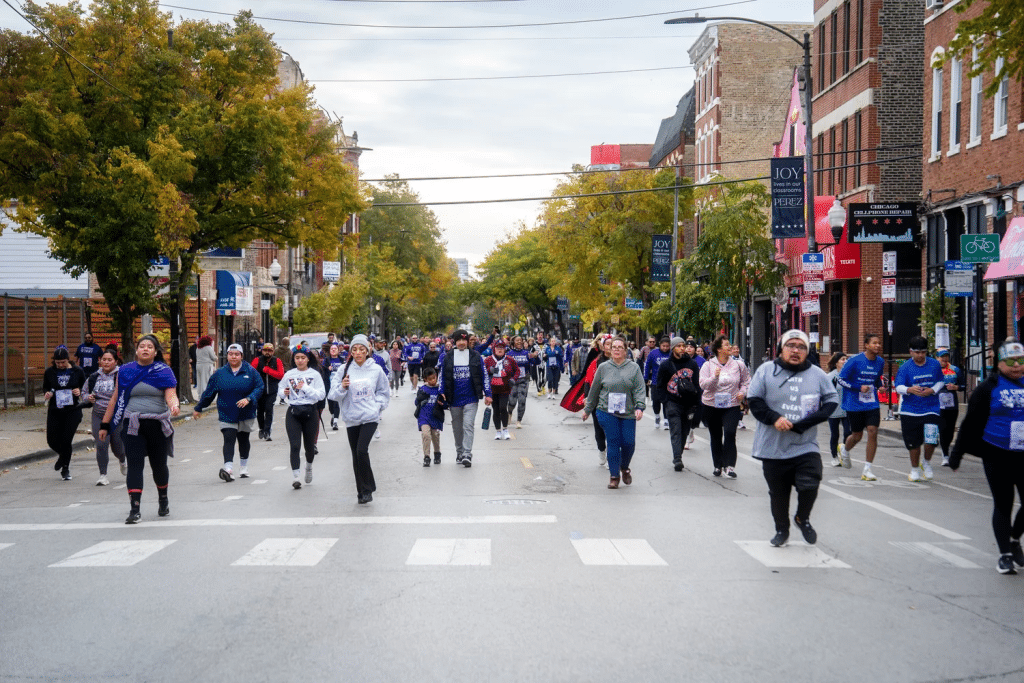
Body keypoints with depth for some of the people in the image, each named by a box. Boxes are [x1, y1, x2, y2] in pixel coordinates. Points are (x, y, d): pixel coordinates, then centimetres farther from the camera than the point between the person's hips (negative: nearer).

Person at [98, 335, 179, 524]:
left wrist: (174, 406, -31)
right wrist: (104, 425, 9)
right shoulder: (125, 371, 8)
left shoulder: (164, 371, 3)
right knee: (134, 465, -9)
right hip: (132, 425, 1)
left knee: (159, 465, 10)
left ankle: (163, 499, 35)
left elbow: (171, 395, -8)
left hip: (157, 424, 0)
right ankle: (135, 509, -10)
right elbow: (115, 399, 11)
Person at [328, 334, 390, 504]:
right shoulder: (345, 370, 1)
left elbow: (384, 392, 16)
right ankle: (362, 491, 19)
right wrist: (342, 387, -18)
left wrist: (377, 406, 0)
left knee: (362, 450, -18)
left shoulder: (376, 369, 2)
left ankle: (368, 488, -3)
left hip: (370, 417, -2)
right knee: (356, 455, 6)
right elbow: (333, 394, 1)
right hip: (352, 419, 2)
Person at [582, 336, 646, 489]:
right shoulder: (603, 368, 7)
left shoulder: (634, 368, 5)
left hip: (628, 413, 0)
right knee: (613, 443, -4)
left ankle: (625, 468, 27)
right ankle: (614, 476, 7)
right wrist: (587, 409, 17)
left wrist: (639, 407, -17)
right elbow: (594, 390, 13)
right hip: (606, 412, 0)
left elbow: (639, 390, -2)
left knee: (629, 443, -2)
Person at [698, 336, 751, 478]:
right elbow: (703, 384, -13)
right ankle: (718, 466, 23)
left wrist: (742, 392, -2)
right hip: (711, 406, 1)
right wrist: (715, 377, -28)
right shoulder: (708, 365, -3)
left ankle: (729, 466, -11)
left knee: (730, 434, -17)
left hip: (732, 406, -1)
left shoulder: (738, 365, 0)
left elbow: (746, 381, 15)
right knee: (715, 437, 11)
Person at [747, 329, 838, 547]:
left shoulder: (817, 374, 2)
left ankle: (802, 519, 16)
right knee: (778, 493, 11)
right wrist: (774, 418, -18)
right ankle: (781, 529, 34)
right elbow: (754, 400, -1)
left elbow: (832, 400, 3)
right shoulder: (766, 370, -2)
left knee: (809, 486, -15)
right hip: (773, 447, 0)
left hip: (806, 446, 0)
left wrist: (805, 423, -10)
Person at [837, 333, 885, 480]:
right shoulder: (855, 361, -12)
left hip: (872, 404, 3)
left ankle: (867, 469, -1)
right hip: (854, 405, -3)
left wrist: (880, 385, 1)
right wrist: (859, 388, -17)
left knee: (873, 432, -10)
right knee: (857, 436, 8)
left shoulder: (880, 362, 5)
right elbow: (841, 379, -8)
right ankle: (844, 450, 44)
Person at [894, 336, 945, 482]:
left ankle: (926, 462, 17)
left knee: (931, 440, -13)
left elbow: (941, 381, 14)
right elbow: (899, 387, -12)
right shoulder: (905, 367, -3)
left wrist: (932, 390, -7)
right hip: (910, 411, 0)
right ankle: (915, 469, 29)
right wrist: (910, 389, -34)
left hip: (931, 409, 0)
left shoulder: (935, 364, 3)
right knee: (913, 443, 7)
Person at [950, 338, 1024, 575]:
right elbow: (970, 422, -2)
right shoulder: (988, 388, -3)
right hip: (997, 457, -3)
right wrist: (956, 454, -2)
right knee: (1002, 505, 4)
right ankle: (1005, 554, 17)